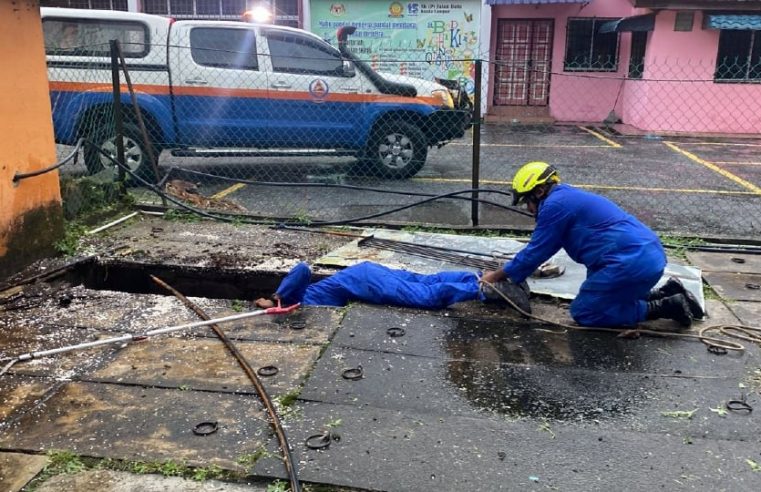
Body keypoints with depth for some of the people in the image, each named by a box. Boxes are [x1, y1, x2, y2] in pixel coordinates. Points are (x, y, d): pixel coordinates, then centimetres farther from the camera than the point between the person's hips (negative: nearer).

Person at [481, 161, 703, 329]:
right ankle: (665, 293, 16)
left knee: (583, 312, 1)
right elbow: (538, 249, 28)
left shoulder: (554, 204, -9)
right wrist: (508, 272, 29)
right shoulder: (569, 197, 21)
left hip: (632, 262, -10)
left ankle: (662, 307, -1)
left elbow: (535, 252, -4)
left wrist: (497, 275, 8)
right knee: (606, 299, 25)